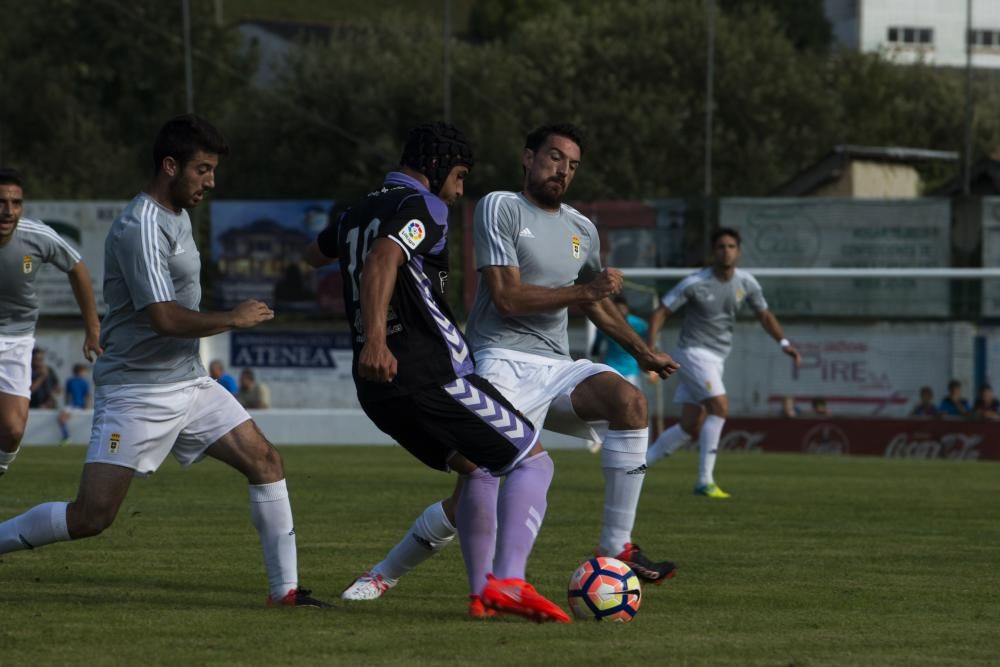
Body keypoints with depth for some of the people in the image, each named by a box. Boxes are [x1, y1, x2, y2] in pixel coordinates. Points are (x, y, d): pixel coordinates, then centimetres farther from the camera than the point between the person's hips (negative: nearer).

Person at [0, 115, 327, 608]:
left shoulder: (178, 216, 12)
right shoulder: (141, 228, -19)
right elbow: (165, 318, -25)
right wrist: (234, 319, -13)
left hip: (189, 382, 9)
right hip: (135, 394, -9)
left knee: (264, 460, -1)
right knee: (91, 516, -13)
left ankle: (285, 587, 3)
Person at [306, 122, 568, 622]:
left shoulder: (357, 214, 19)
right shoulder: (421, 208, -8)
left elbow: (314, 256, 41)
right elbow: (382, 261, -29)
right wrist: (375, 338, -42)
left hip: (377, 385, 9)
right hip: (430, 375, -9)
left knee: (474, 468, 25)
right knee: (532, 461, -3)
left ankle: (482, 591, 15)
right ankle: (508, 582, -22)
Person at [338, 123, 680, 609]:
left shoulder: (582, 230, 19)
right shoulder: (499, 208, -2)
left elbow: (598, 305, 35)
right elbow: (507, 296, -11)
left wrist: (643, 352, 29)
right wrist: (585, 291, -7)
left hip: (556, 367, 6)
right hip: (503, 362, -6)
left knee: (629, 401, -24)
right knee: (476, 481, -22)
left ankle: (616, 548, -22)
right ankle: (387, 572, -2)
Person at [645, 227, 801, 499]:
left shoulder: (746, 283, 0)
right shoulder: (695, 283, -15)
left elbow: (764, 315, 12)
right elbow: (660, 313, -11)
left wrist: (784, 342, -4)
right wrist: (650, 349, -23)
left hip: (715, 359, 7)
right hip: (694, 352, -7)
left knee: (690, 427, 6)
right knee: (720, 406, -23)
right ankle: (705, 481, -19)